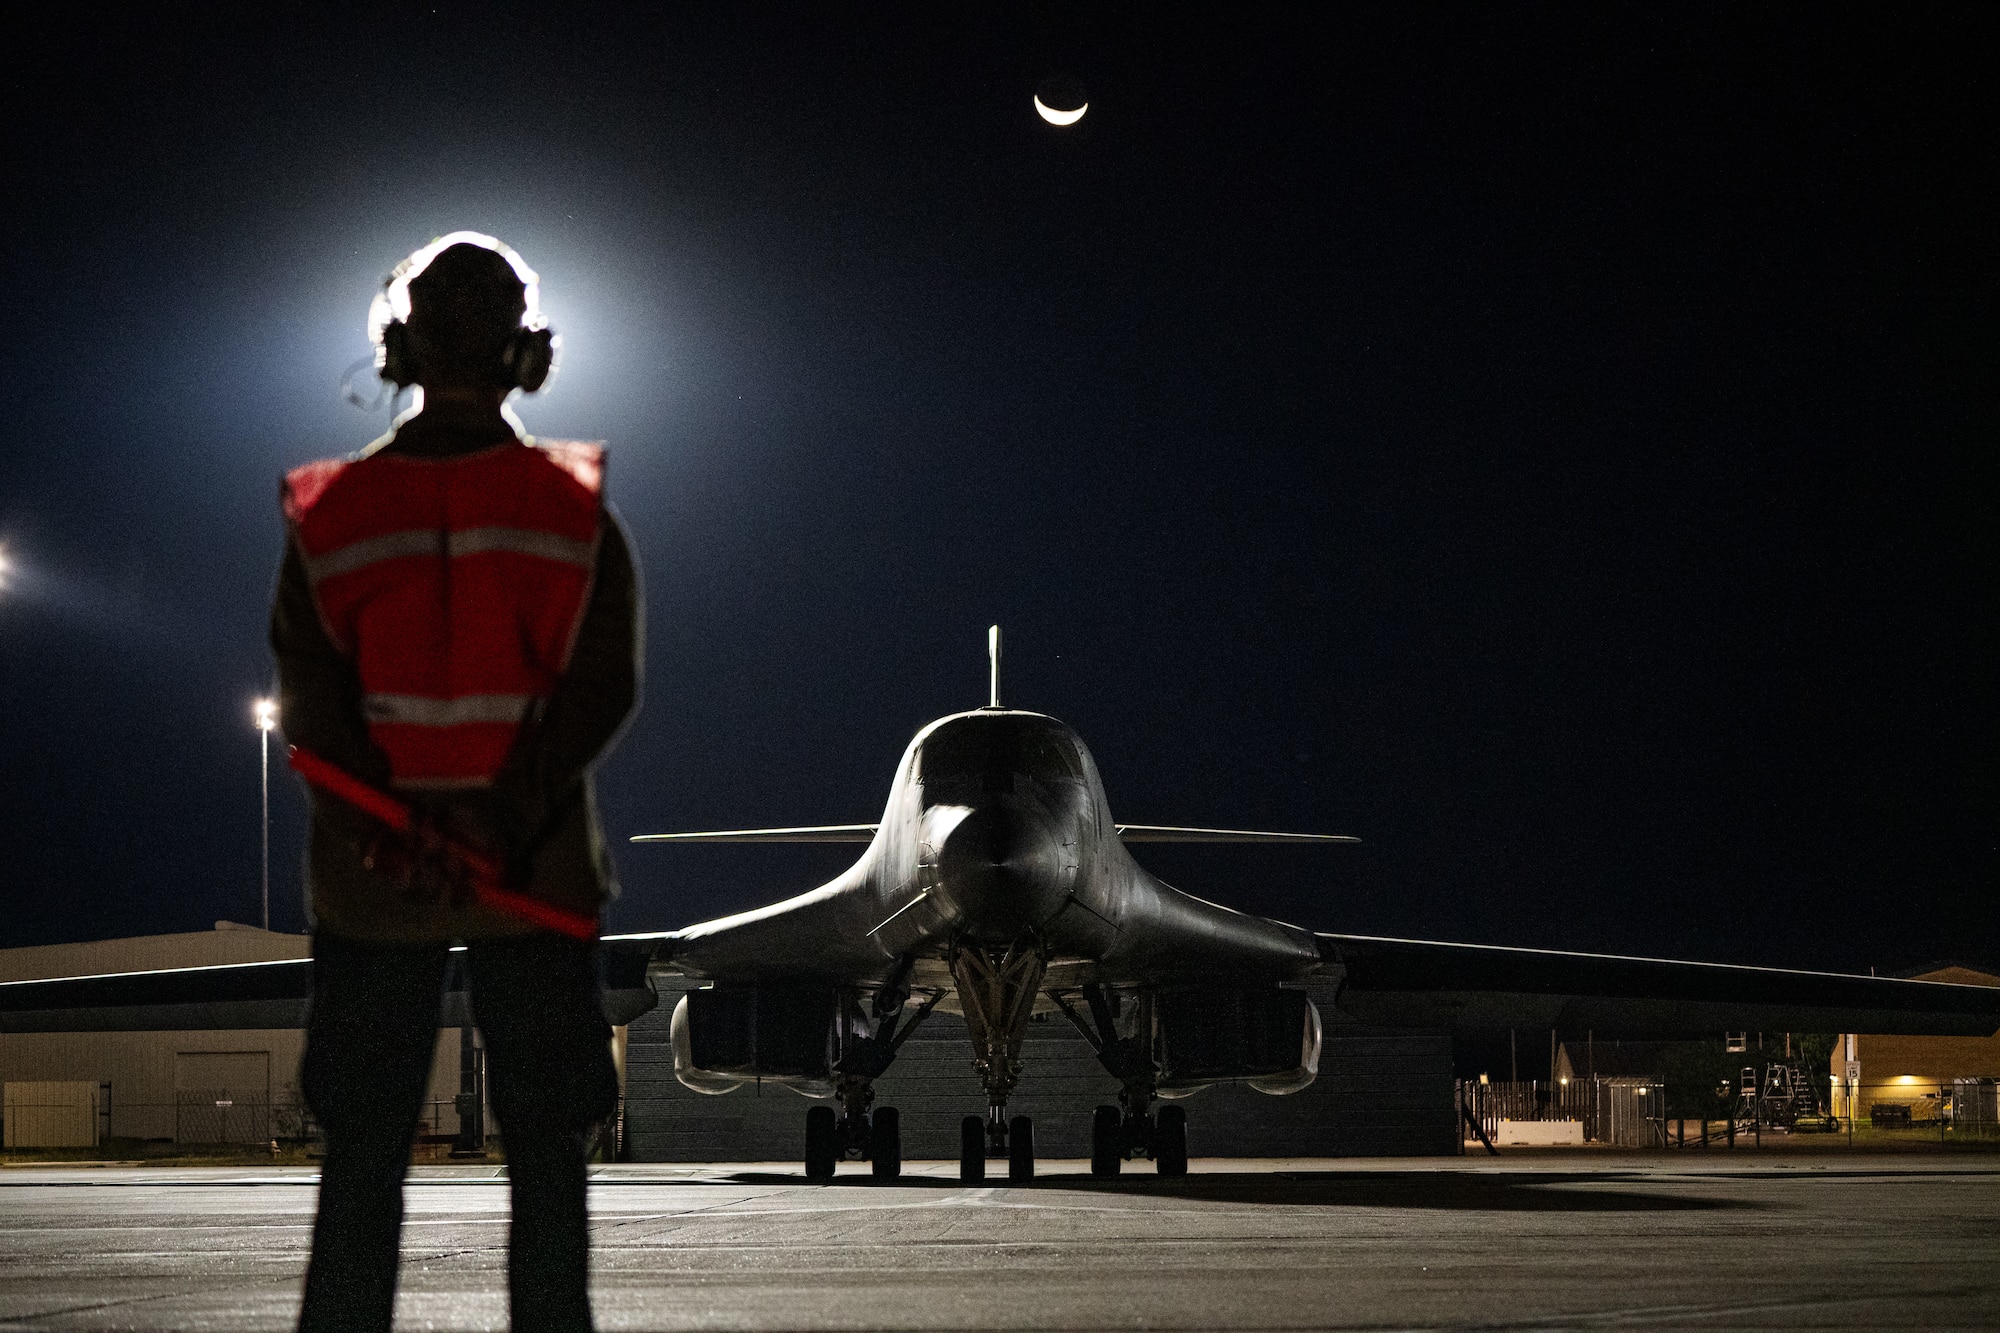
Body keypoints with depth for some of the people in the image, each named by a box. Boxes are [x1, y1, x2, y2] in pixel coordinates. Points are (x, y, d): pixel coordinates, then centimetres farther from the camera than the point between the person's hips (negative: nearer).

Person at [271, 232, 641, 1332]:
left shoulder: (328, 511, 0)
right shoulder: (575, 510, -1)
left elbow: (310, 698, -8)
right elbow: (600, 687, -10)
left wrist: (390, 831, -13)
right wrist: (503, 824, -15)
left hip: (371, 877, 1)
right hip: (537, 874, -1)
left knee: (361, 1164, 7)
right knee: (546, 1164, 5)